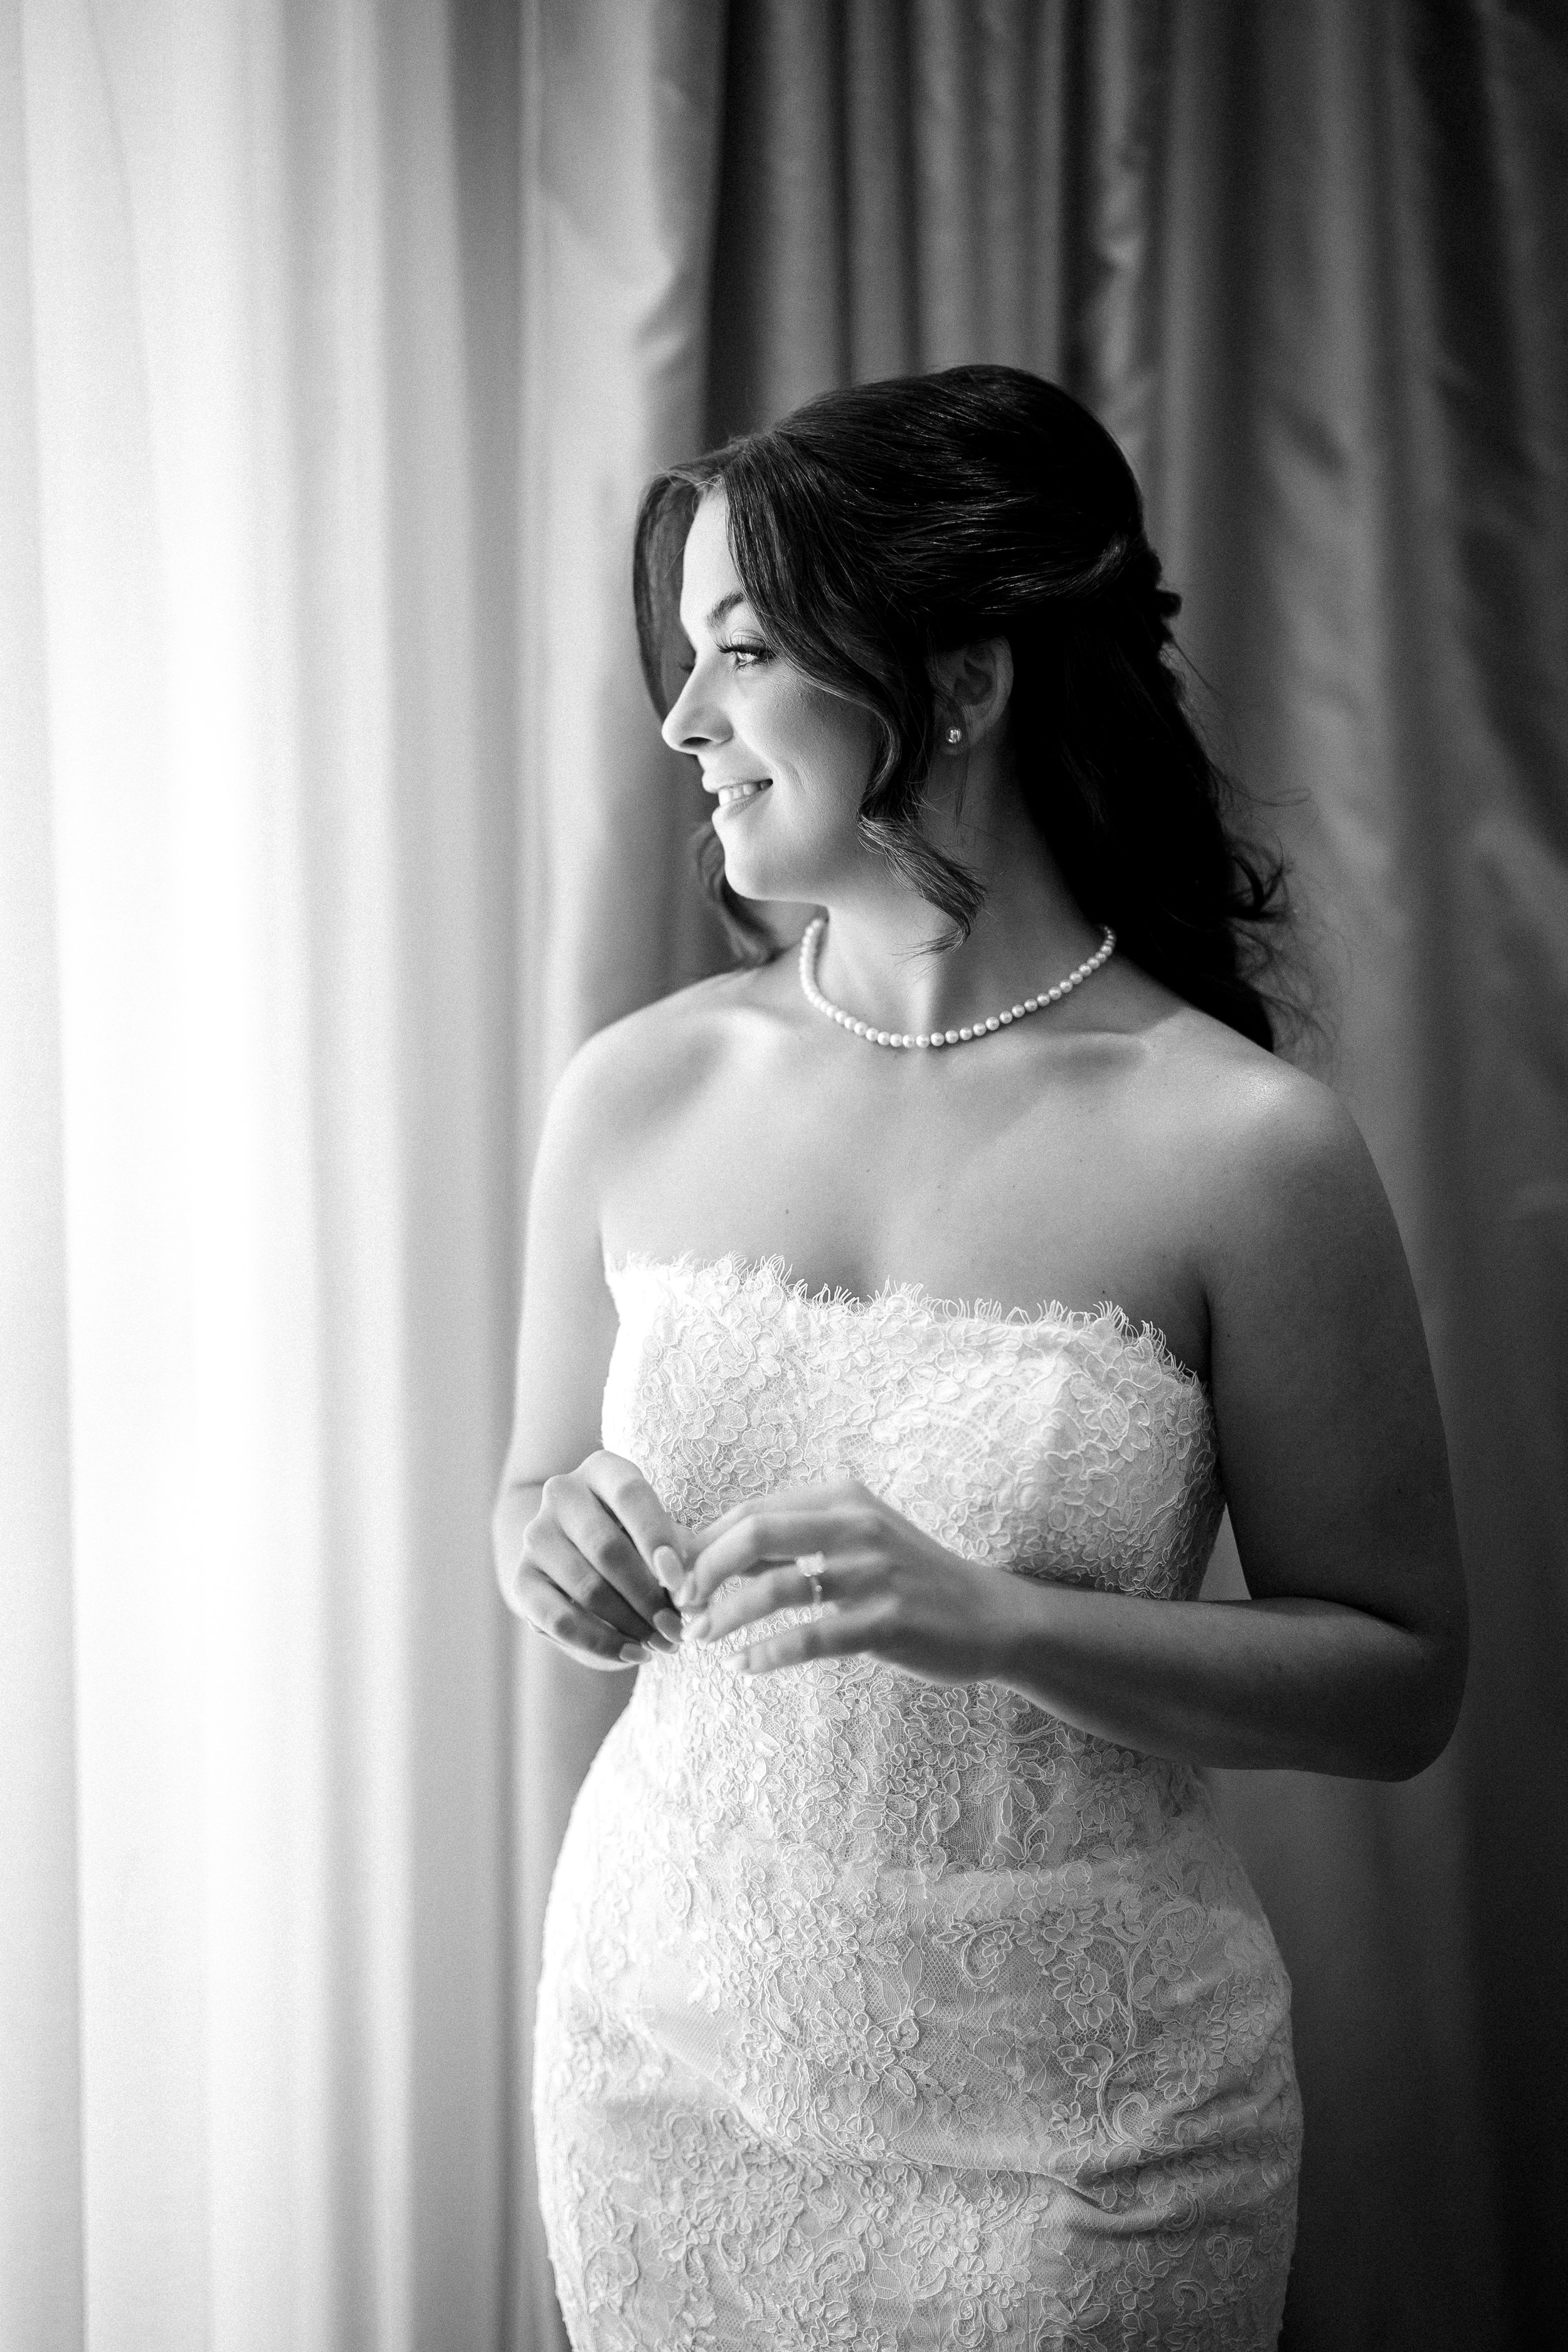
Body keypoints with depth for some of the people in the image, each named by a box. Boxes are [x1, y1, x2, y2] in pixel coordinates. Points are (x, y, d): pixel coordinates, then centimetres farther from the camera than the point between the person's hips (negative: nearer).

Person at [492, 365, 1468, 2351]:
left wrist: (1001, 1621, -22)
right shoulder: (637, 1096, -4)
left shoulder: (1241, 1150, -15)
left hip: (1071, 2133, -3)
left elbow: (1400, 1679, -8)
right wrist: (555, 1549, -12)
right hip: (667, 2046, 4)